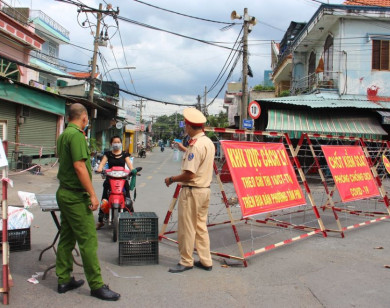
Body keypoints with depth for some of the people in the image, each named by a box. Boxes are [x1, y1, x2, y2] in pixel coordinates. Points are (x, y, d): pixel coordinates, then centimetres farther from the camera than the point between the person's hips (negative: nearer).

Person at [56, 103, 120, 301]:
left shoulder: (63, 135, 12)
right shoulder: (76, 135, -17)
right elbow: (79, 166, -23)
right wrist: (92, 195, -20)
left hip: (64, 193, 10)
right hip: (76, 196, -10)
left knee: (66, 238, 15)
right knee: (88, 240, -4)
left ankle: (64, 280, 23)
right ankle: (96, 286, 2)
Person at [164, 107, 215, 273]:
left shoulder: (195, 145, -21)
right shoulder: (209, 142, 9)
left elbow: (189, 174, -24)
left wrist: (171, 179, -9)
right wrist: (185, 149, 38)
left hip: (191, 191, -9)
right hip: (205, 189, 9)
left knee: (186, 228, 3)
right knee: (201, 226, 16)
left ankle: (186, 262, 14)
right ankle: (205, 261, 22)